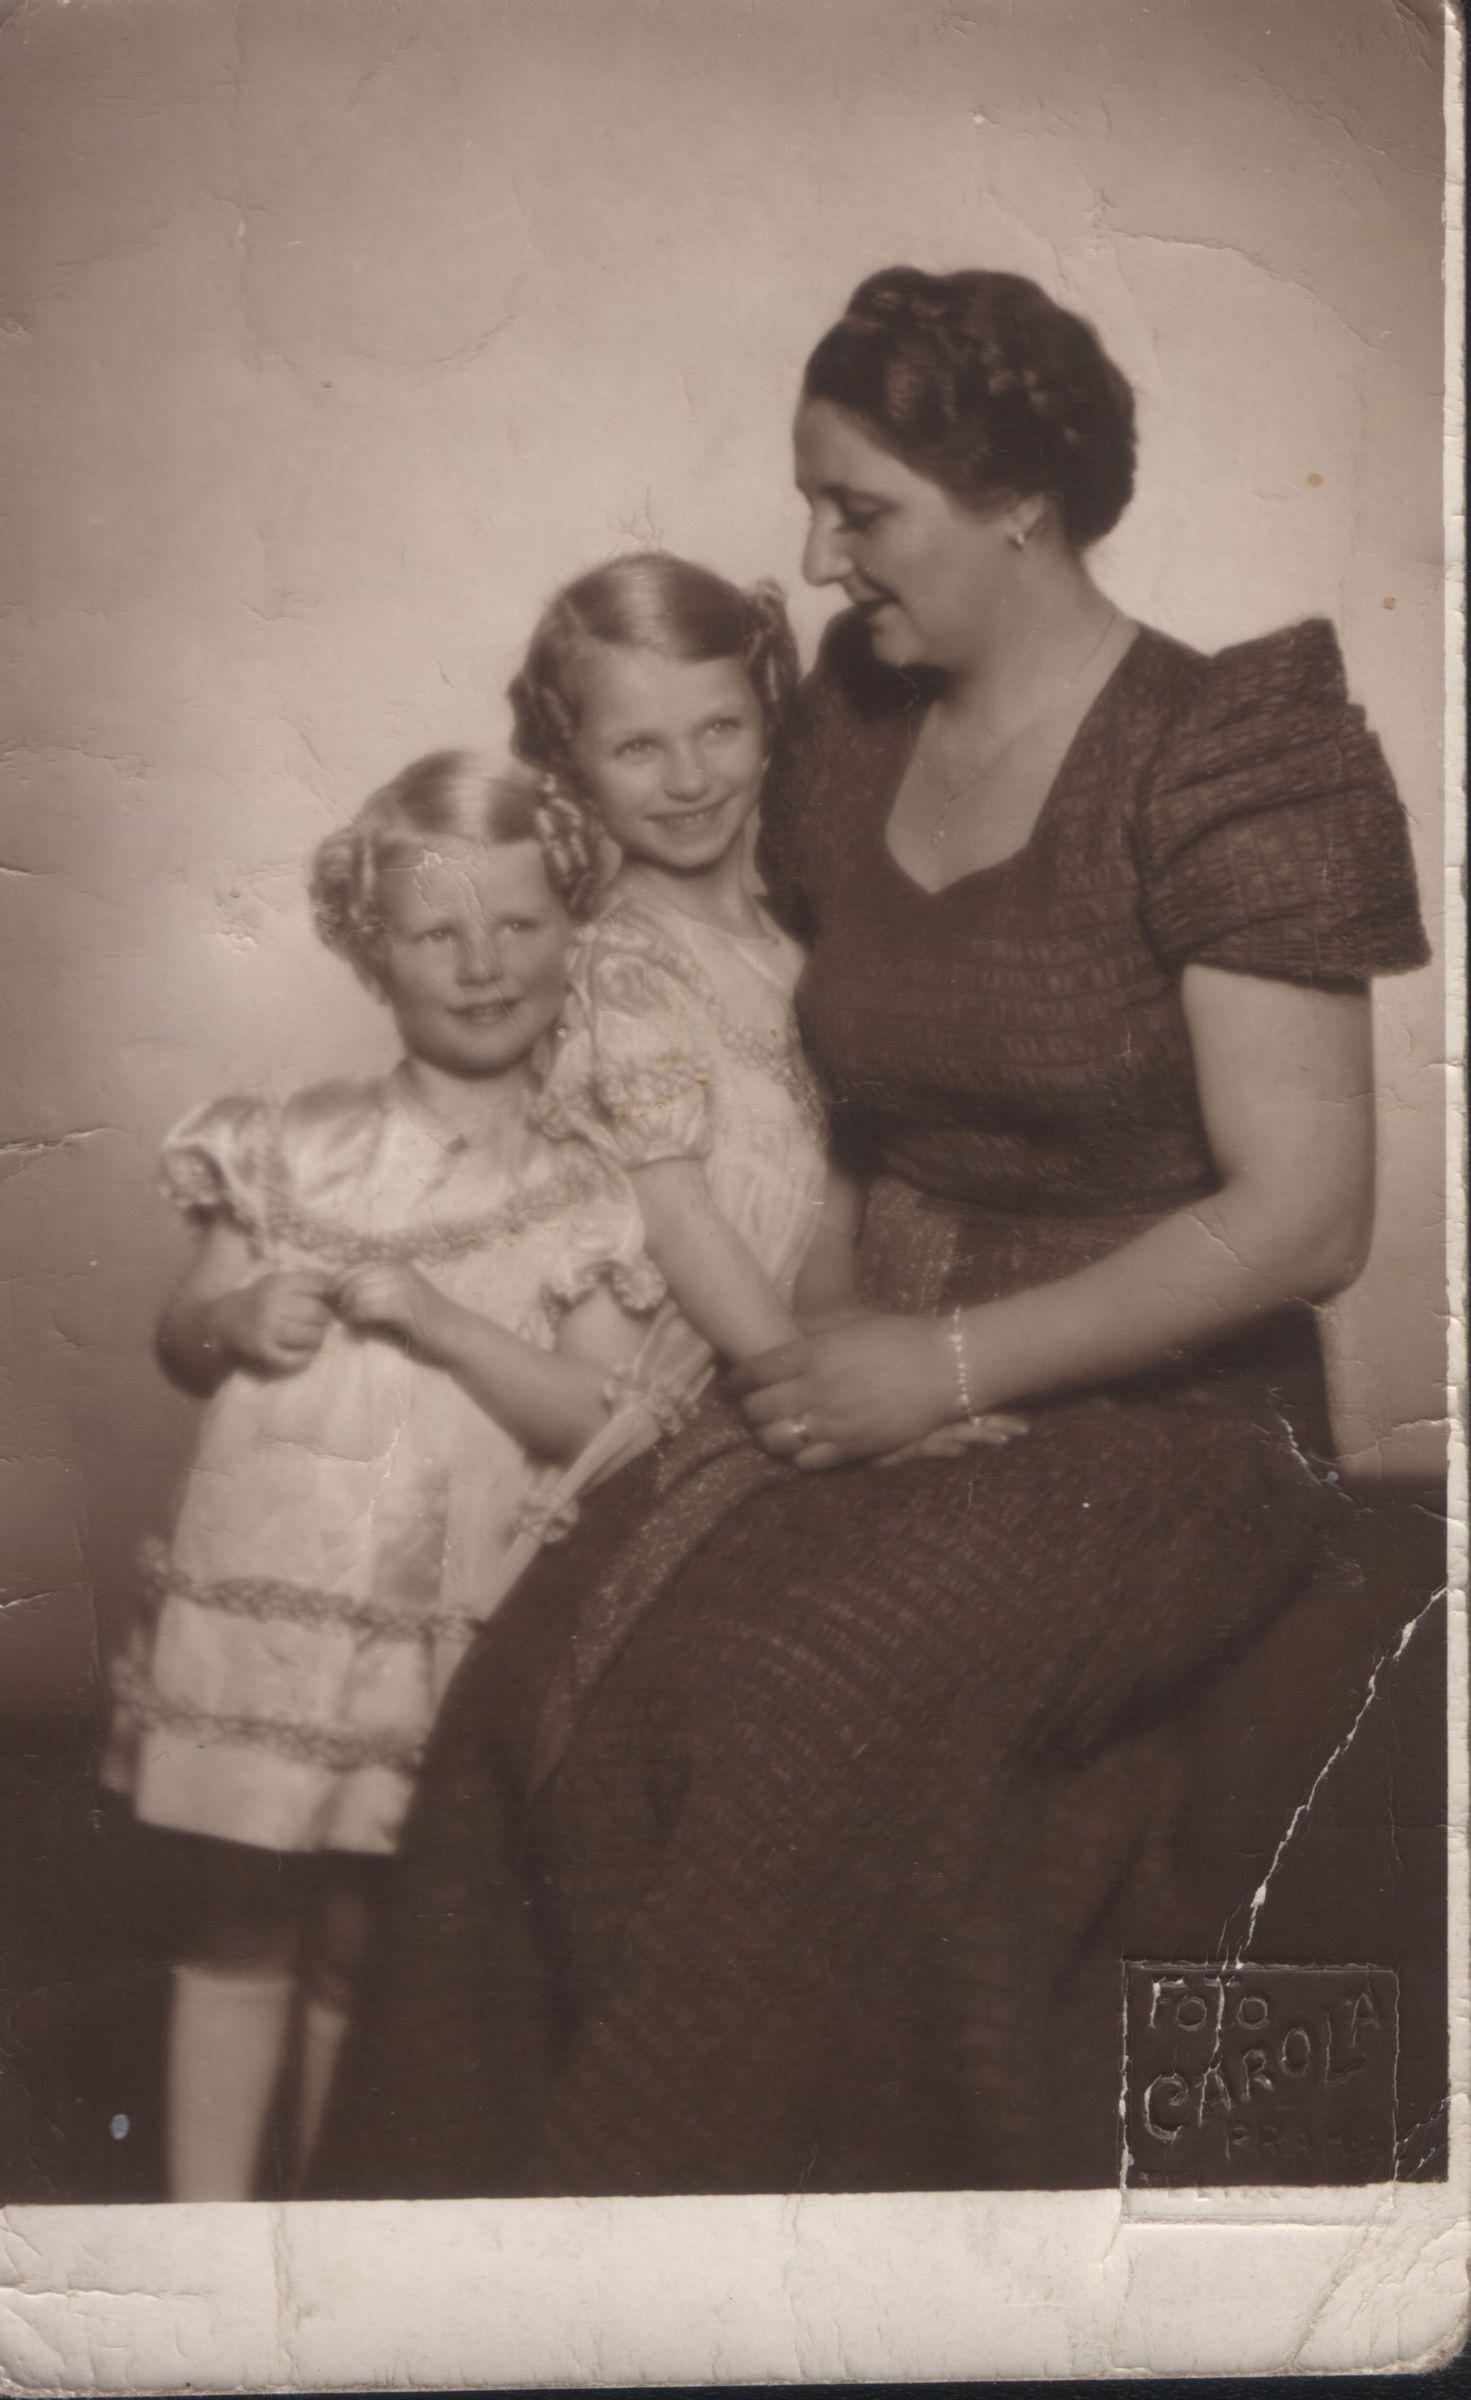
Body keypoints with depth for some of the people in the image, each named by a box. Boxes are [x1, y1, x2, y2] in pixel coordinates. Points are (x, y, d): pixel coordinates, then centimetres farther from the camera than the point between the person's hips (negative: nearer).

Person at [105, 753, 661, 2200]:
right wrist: (235, 1319, -11)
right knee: (241, 1922, 7)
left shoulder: (579, 1202, 0)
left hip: (442, 1625, -1)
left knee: (361, 1941, 9)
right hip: (265, 1582, 1)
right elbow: (179, 1344, 11)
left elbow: (594, 1417, -8)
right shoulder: (293, 1151, 4)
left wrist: (434, 1319, -17)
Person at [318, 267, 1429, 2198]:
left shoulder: (1223, 770, -8)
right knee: (564, 1662, -21)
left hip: (1158, 1423, -5)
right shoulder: (850, 736, 11)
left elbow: (1303, 1215, -13)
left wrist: (952, 1361, -17)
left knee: (819, 1687, -32)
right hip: (893, 1372, 6)